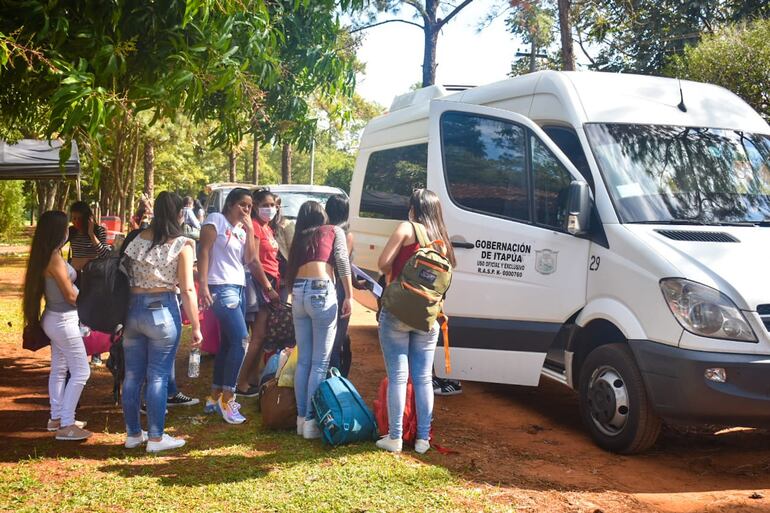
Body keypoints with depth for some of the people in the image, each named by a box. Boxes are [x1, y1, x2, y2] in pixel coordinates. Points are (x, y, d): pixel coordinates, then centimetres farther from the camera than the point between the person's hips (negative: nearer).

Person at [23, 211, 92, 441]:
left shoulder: (44, 255, 5)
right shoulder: (54, 257, -22)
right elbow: (70, 295, -18)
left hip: (55, 318, 9)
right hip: (64, 320, -9)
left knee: (59, 369, 18)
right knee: (81, 372, -4)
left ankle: (57, 418, 28)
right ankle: (66, 426, -1)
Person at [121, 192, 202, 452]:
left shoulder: (137, 240, 6)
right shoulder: (182, 244, -7)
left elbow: (124, 277, 4)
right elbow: (187, 290, -9)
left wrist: (122, 318, 9)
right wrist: (196, 327, -5)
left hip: (132, 310, 5)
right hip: (163, 311, -5)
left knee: (132, 374, 12)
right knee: (158, 377, 3)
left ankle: (133, 433, 24)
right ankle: (155, 437, 9)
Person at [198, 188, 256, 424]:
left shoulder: (241, 229, 16)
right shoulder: (216, 220, -4)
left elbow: (249, 259, 8)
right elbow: (204, 252, -10)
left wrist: (250, 231, 1)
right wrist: (203, 285, -18)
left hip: (238, 288, 8)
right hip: (221, 288, -8)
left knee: (228, 343, 10)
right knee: (241, 340, -17)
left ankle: (215, 397, 19)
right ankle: (226, 398, -11)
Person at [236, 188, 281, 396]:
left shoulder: (267, 228, 18)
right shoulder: (254, 226, -11)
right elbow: (253, 261, -17)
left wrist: (275, 285, 9)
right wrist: (269, 288, -16)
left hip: (269, 282, 9)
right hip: (259, 282, -9)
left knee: (260, 335, 11)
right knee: (258, 336, -8)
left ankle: (253, 379, 18)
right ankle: (241, 383, -4)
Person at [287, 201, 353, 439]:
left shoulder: (299, 237, 24)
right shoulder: (334, 231, 13)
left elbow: (291, 269, 17)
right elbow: (343, 263, 1)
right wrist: (348, 296, 1)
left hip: (297, 293, 5)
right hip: (321, 292, -5)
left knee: (303, 361, 12)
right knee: (320, 362, 0)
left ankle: (301, 417, 15)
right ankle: (311, 420, -1)